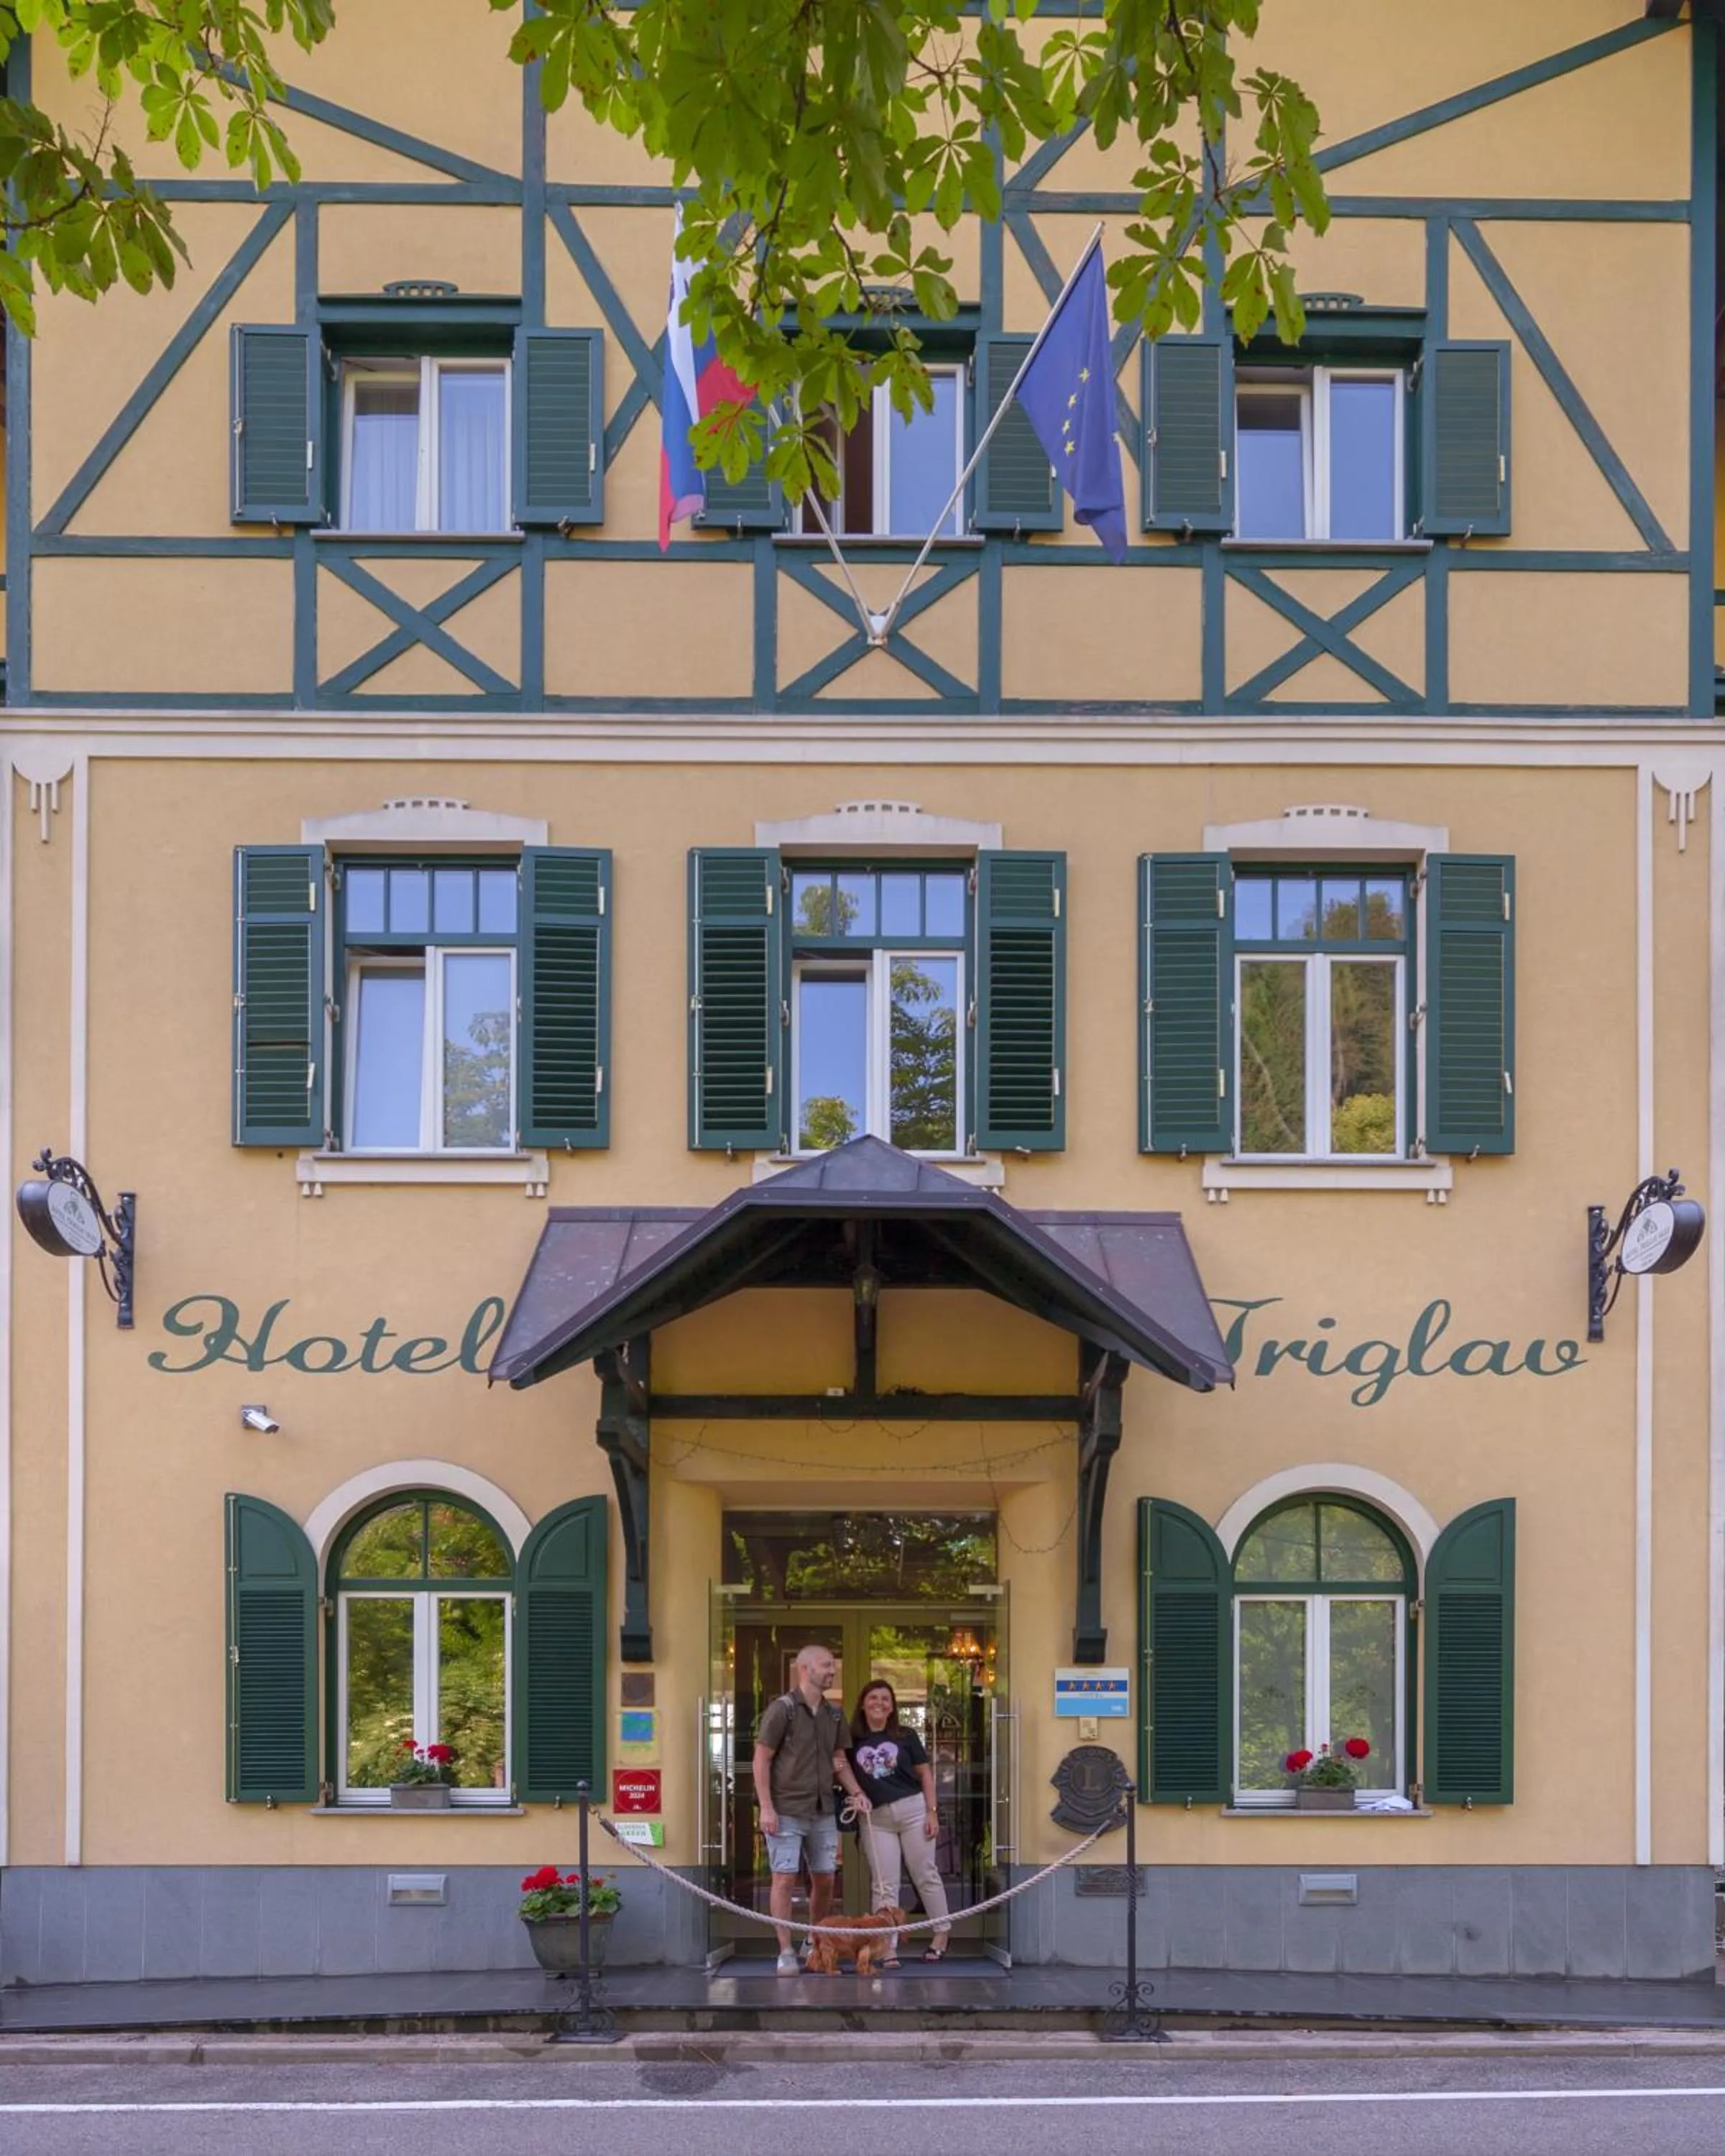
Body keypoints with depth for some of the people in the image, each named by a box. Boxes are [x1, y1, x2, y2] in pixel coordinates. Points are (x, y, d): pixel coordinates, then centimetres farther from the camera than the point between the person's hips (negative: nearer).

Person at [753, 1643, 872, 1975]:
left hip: (823, 1811, 6)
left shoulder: (834, 1713, 10)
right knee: (785, 1878, -5)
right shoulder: (782, 1710, -10)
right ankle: (786, 1953, 0)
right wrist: (766, 1808, -14)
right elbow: (762, 1760, -8)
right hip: (787, 1810, -6)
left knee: (824, 1879, 9)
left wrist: (855, 1791, 1)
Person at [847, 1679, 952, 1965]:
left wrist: (932, 1811, -2)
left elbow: (925, 1773, 4)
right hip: (876, 1818, 1)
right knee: (885, 1885, 1)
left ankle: (942, 1933, 20)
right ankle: (888, 1947, 2)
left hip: (913, 1809, -1)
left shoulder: (906, 1736, 3)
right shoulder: (853, 1740, 5)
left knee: (925, 1875, 7)